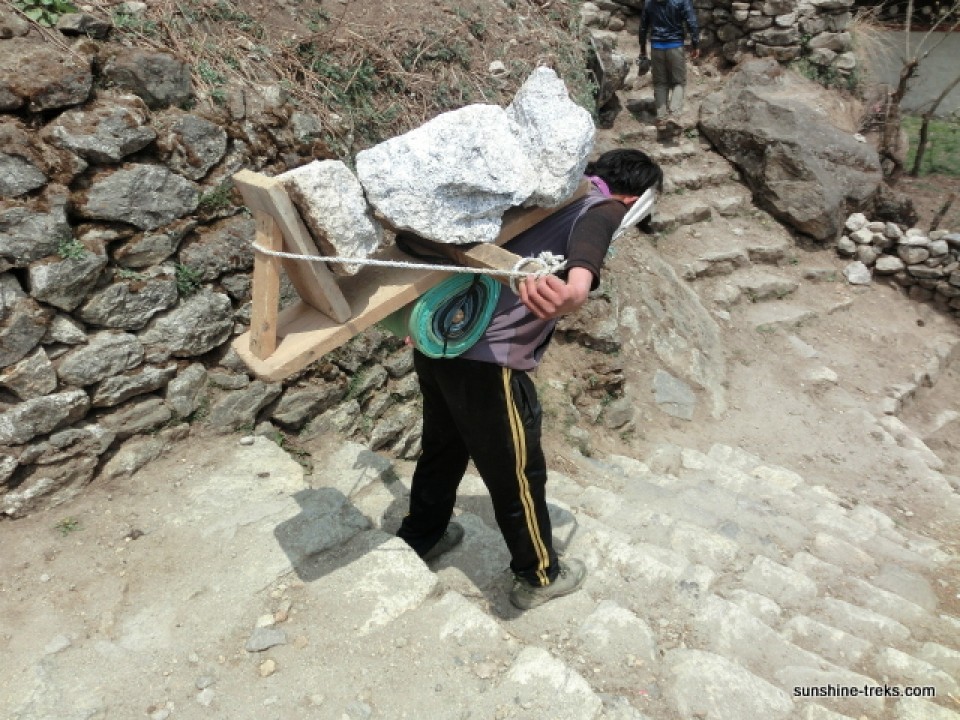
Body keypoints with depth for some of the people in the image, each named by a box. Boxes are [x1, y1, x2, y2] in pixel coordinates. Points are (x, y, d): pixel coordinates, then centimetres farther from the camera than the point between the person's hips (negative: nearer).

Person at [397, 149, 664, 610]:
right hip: (486, 358, -8)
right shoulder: (606, 206, -3)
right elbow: (591, 233, -29)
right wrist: (579, 286, -51)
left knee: (443, 446, 29)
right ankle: (539, 577, 35)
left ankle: (419, 538, 50)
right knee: (518, 473, 13)